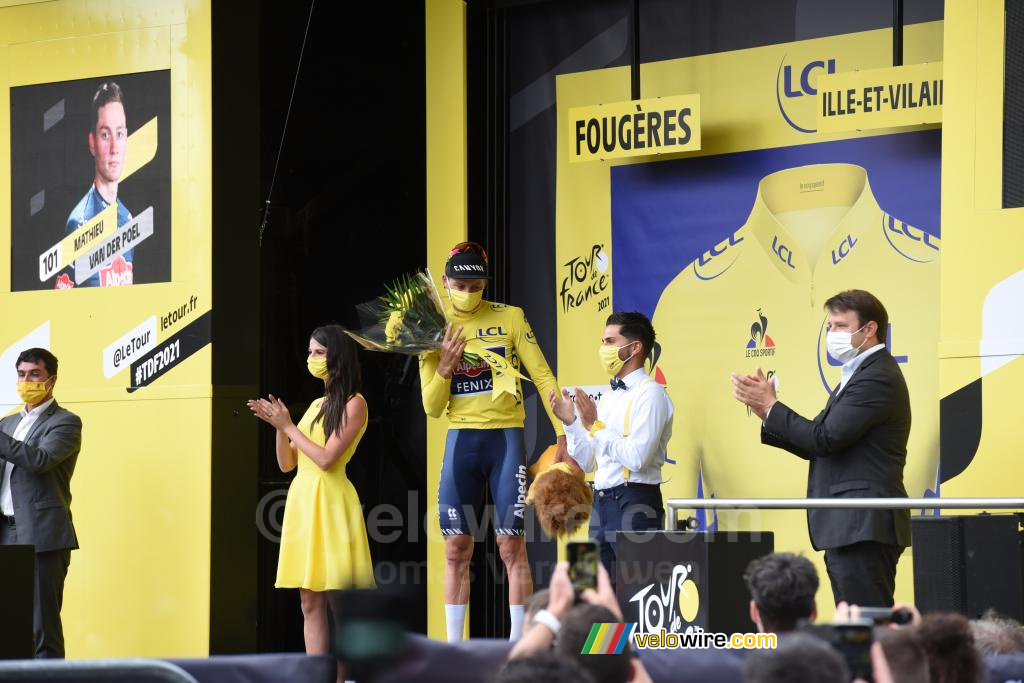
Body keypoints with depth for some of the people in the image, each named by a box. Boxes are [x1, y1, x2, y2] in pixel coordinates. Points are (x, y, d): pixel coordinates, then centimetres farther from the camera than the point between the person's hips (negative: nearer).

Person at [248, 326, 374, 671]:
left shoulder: (353, 403, -4)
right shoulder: (316, 405, 18)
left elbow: (326, 458, -13)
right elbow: (286, 463, 17)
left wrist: (288, 426, -7)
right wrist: (278, 427, 2)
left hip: (330, 502, -8)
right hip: (301, 500, 8)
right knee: (310, 603, 4)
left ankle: (344, 677, -7)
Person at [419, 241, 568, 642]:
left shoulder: (510, 318, 0)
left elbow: (542, 377, -1)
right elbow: (431, 407, 5)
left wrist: (564, 433, -9)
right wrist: (445, 365, -11)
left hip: (506, 439, -2)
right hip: (460, 442, 3)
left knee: (511, 547, -5)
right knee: (456, 549, 2)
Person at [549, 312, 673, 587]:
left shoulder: (650, 394, -8)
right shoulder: (607, 398, 18)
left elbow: (636, 457, -19)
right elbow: (588, 462, 19)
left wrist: (595, 425, -14)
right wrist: (570, 422, 7)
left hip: (634, 502, -9)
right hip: (602, 501, 9)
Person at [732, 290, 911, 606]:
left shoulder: (877, 378, -12)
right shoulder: (859, 375, 22)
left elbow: (825, 438, -19)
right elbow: (814, 446, 18)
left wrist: (771, 406, -9)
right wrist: (765, 411, 6)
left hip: (864, 528, -11)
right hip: (849, 526, 11)